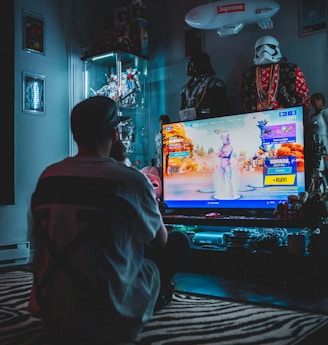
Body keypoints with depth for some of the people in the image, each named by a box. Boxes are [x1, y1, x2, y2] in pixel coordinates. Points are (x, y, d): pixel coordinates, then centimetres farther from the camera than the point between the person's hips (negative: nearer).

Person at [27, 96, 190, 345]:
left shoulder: (47, 177, -2)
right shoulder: (131, 179, -15)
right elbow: (160, 241, 2)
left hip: (53, 316, 6)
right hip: (111, 319, -5)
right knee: (179, 241, 14)